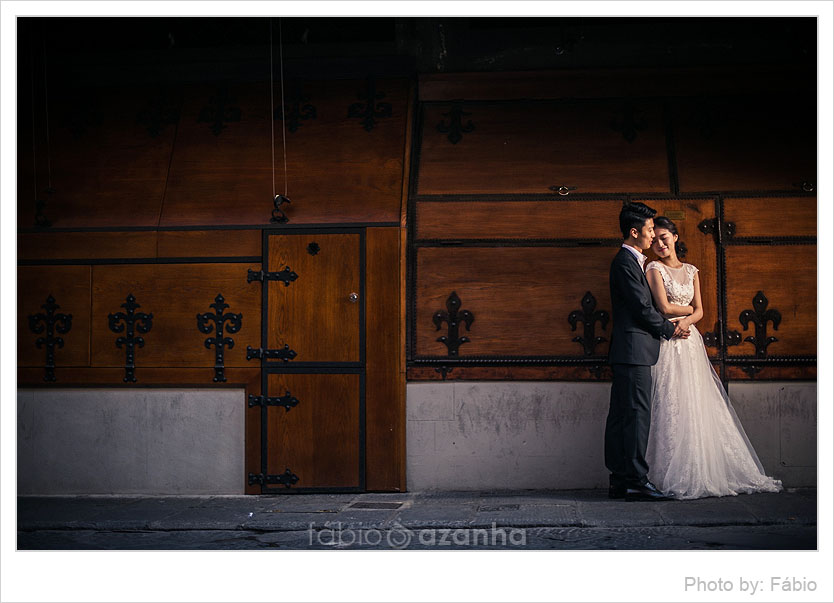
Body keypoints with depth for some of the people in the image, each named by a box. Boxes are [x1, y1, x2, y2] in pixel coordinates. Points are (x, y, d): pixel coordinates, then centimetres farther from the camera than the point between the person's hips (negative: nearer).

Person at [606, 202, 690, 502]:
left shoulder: (629, 261, 21)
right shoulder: (626, 262, -11)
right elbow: (642, 308, -14)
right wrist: (670, 329, -3)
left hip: (626, 351, 10)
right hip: (634, 349, -10)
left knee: (620, 416, 9)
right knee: (637, 414, -11)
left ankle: (619, 480, 12)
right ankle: (636, 480, -11)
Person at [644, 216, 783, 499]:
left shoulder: (691, 271, 16)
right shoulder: (654, 269, -1)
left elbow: (699, 311, 10)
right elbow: (664, 308, -10)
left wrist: (685, 320, -10)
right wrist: (688, 309, 5)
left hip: (690, 342, 6)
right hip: (667, 343, -5)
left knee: (699, 407, 4)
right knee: (672, 406, -9)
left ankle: (701, 474, 10)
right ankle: (674, 477, -5)